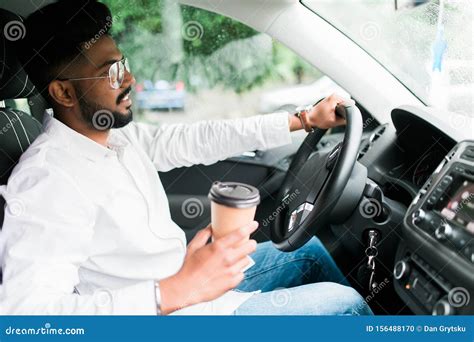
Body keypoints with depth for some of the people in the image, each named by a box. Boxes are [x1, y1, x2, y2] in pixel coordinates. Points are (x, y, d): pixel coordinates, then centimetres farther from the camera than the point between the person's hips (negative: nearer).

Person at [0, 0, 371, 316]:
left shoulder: (119, 136, -1)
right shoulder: (45, 178, -27)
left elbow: (198, 140, 4)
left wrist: (304, 119, 5)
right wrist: (173, 292, -43)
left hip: (190, 272, 9)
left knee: (309, 249, 19)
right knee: (344, 302, -4)